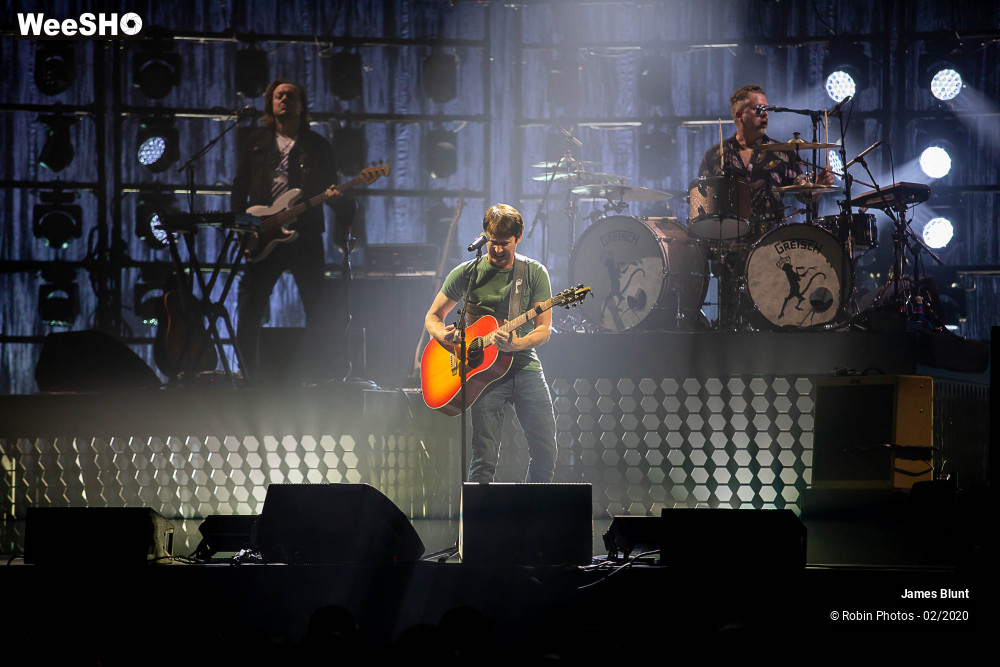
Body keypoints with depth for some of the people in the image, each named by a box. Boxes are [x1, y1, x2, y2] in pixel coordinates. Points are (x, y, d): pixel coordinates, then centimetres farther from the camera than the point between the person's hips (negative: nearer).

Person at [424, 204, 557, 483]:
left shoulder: (534, 273, 5)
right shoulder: (467, 273, 4)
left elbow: (544, 329, 1)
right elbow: (432, 317, 11)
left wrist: (517, 344, -20)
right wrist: (443, 334, -13)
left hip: (525, 366, 2)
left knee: (546, 454, -2)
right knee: (485, 460, -9)